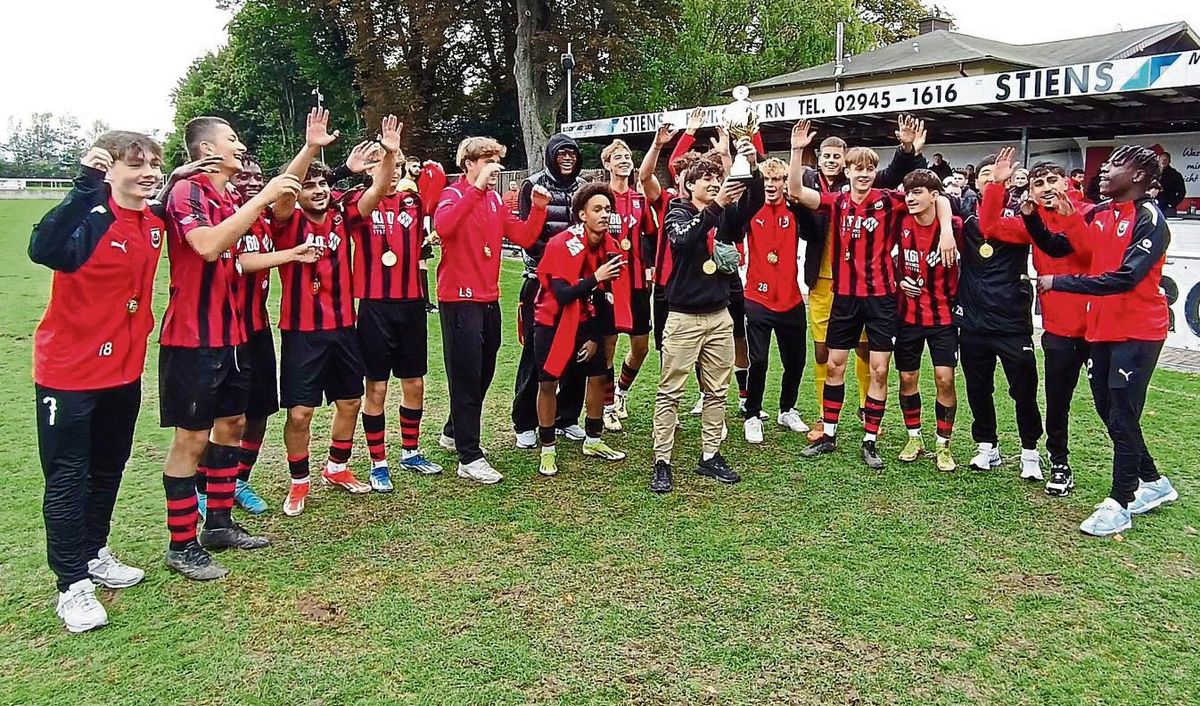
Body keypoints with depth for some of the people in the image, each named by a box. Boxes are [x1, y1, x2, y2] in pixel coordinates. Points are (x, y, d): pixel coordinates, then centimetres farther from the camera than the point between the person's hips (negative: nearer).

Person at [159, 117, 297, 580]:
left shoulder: (230, 200, 14)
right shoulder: (186, 192, -13)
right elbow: (208, 245, -30)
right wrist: (262, 197, -28)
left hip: (231, 335, 9)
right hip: (192, 338, -9)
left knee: (231, 425, 15)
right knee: (191, 438, -3)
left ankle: (219, 524, 28)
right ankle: (182, 545, 8)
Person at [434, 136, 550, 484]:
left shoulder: (495, 199, 12)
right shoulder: (454, 194, -9)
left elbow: (524, 237, 9)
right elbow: (442, 226, -32)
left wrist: (538, 208, -5)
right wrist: (476, 187, -31)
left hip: (489, 299, 8)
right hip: (460, 299, -8)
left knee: (483, 373, 17)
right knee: (467, 376, -4)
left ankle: (454, 433, 36)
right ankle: (469, 458, 3)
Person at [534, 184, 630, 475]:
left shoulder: (611, 249, -6)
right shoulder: (561, 245, -23)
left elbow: (607, 299, 2)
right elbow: (561, 295, -28)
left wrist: (595, 338, 1)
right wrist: (595, 278, -36)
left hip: (585, 322, 6)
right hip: (552, 322, -6)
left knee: (599, 376, 8)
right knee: (548, 382, -4)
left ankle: (593, 440, 27)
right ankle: (548, 449, 11)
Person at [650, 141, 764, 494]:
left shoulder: (726, 213, 8)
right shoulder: (678, 213, -2)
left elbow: (754, 203, -12)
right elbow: (684, 240, -25)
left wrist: (753, 168, -30)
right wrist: (715, 204, -33)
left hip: (719, 316, 5)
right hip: (683, 316, -5)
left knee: (717, 391, 10)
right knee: (670, 392, -2)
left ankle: (710, 456, 22)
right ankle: (662, 463, 4)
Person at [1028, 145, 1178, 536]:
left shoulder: (1149, 218, -14)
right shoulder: (1098, 214, 8)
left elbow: (1125, 277, -24)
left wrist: (1059, 282, -23)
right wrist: (1032, 217, -2)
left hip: (1137, 333, -8)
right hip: (1101, 329, 8)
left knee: (1122, 416, -3)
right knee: (1108, 409, 15)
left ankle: (1119, 504, 8)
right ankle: (1152, 482, 33)